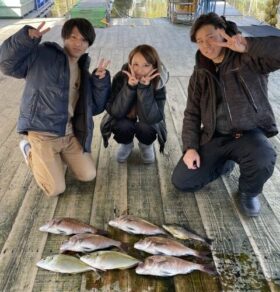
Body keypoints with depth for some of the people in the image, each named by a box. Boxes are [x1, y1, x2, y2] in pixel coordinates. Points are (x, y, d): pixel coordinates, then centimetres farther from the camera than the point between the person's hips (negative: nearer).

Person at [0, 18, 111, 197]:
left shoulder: (83, 72, 12)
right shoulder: (42, 55, -5)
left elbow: (96, 107, 9)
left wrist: (101, 80, -4)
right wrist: (27, 38, -29)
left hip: (69, 134, 6)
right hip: (43, 133, -5)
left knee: (88, 175, 4)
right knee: (56, 189, -4)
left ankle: (57, 157, 26)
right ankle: (30, 151, 20)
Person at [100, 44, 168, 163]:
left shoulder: (158, 82, -25)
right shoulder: (121, 77, -24)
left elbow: (151, 118, -35)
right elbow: (115, 112, -31)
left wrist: (144, 87, -44)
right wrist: (130, 86, -42)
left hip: (146, 124, 0)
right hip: (124, 121, 0)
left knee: (145, 127, -32)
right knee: (123, 126, -32)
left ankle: (146, 145, 6)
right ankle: (126, 144, 6)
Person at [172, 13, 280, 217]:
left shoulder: (250, 59, -10)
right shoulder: (200, 74, 4)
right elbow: (192, 114, 4)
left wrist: (248, 46, -33)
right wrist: (190, 147, -7)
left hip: (249, 134, -3)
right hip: (213, 138, 4)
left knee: (263, 159, -38)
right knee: (182, 182, -5)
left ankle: (248, 193, -2)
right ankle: (225, 162, 21)